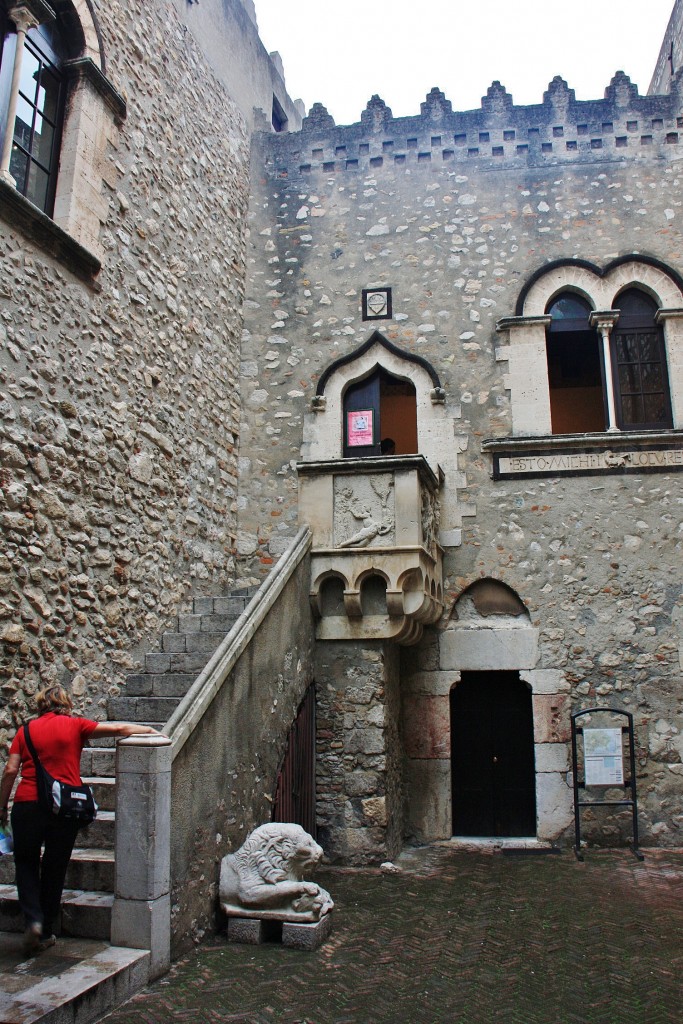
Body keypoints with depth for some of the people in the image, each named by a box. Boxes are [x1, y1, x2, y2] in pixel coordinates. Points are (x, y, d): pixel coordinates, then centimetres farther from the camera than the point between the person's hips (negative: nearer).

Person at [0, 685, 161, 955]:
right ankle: (45, 933, 23)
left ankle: (33, 920, 1)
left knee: (26, 865, 19)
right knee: (55, 869, 14)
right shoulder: (74, 725, 1)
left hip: (27, 804, 1)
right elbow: (117, 729, -2)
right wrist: (149, 730, 10)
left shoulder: (26, 730, 6)